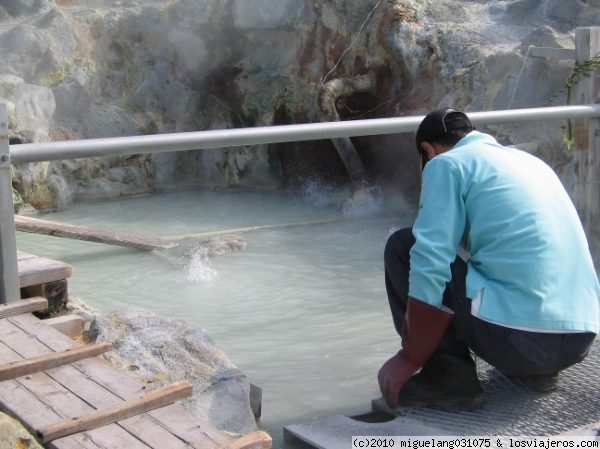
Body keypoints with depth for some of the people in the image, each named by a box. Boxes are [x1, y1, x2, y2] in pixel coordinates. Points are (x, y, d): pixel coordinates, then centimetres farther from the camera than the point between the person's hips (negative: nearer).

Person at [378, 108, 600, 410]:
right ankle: (535, 368, 17)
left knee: (402, 247, 9)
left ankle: (449, 377, 2)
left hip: (515, 338, -8)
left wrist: (408, 361, -1)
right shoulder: (531, 161, 23)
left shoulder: (446, 163, 1)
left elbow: (430, 265, -11)